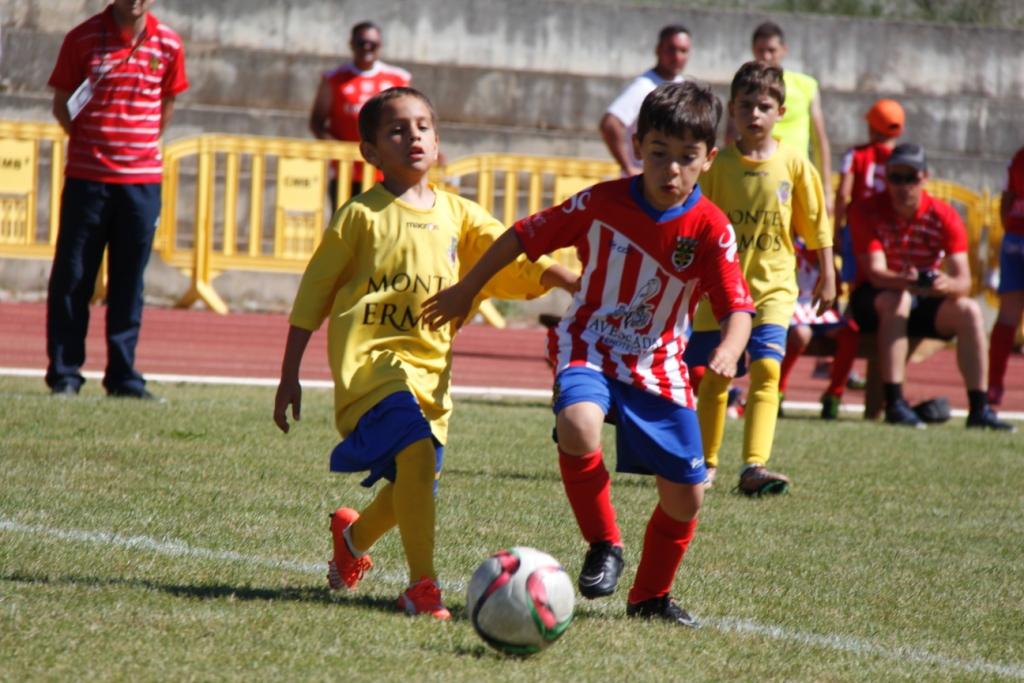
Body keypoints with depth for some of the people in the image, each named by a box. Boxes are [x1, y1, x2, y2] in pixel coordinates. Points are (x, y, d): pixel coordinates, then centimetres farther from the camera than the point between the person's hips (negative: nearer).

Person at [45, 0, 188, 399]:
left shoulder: (167, 45, 3)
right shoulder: (83, 38, -2)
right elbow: (62, 103, 4)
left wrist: (143, 147, 9)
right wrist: (88, 140, -7)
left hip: (142, 178, 2)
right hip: (87, 176, -2)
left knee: (129, 283, 5)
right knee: (71, 277, 0)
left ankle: (123, 376, 10)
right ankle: (63, 373, 6)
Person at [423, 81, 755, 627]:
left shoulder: (710, 228, -12)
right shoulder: (601, 203, -12)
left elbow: (736, 306, -18)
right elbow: (523, 236, 0)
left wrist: (729, 350, -41)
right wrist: (466, 291, 5)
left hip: (659, 367, 2)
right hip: (591, 349, -2)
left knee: (686, 495, 0)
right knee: (578, 426, -35)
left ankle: (651, 595, 27)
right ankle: (603, 544, -11)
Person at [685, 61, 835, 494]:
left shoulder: (793, 165, -1)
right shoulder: (718, 165, -2)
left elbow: (815, 224, 8)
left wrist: (826, 275, 10)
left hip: (773, 285, -1)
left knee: (766, 368, -16)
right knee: (714, 376, 6)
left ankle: (754, 466, -21)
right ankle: (706, 463, 23)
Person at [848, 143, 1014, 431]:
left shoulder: (944, 216, -10)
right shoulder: (867, 212, -15)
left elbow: (964, 282, -19)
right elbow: (875, 271, -27)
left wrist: (946, 285, -45)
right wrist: (904, 281, -50)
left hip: (925, 300, 3)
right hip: (873, 301, -3)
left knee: (969, 311, -23)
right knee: (896, 299, -36)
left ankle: (979, 408, -22)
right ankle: (894, 405, -40)